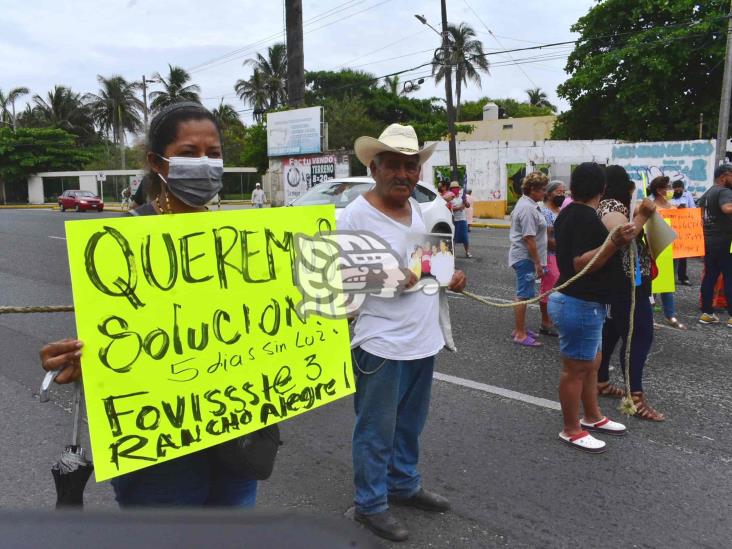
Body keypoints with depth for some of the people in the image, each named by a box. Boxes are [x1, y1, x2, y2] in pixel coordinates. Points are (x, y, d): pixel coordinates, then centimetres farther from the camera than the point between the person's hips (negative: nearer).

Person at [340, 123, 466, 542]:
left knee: (410, 424, 22)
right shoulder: (355, 216, -15)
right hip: (382, 344, -7)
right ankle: (370, 504, 25)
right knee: (377, 430, 7)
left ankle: (404, 484, 41)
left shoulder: (420, 209, 9)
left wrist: (449, 277, 3)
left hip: (425, 339, 7)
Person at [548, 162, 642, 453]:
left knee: (591, 363, 21)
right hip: (580, 304, -10)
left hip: (580, 301, 10)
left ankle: (593, 417, 35)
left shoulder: (569, 213, 10)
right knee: (575, 369, 1)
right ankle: (571, 430, 14)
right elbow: (581, 264, -26)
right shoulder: (586, 216, -20)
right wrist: (614, 243, -37)